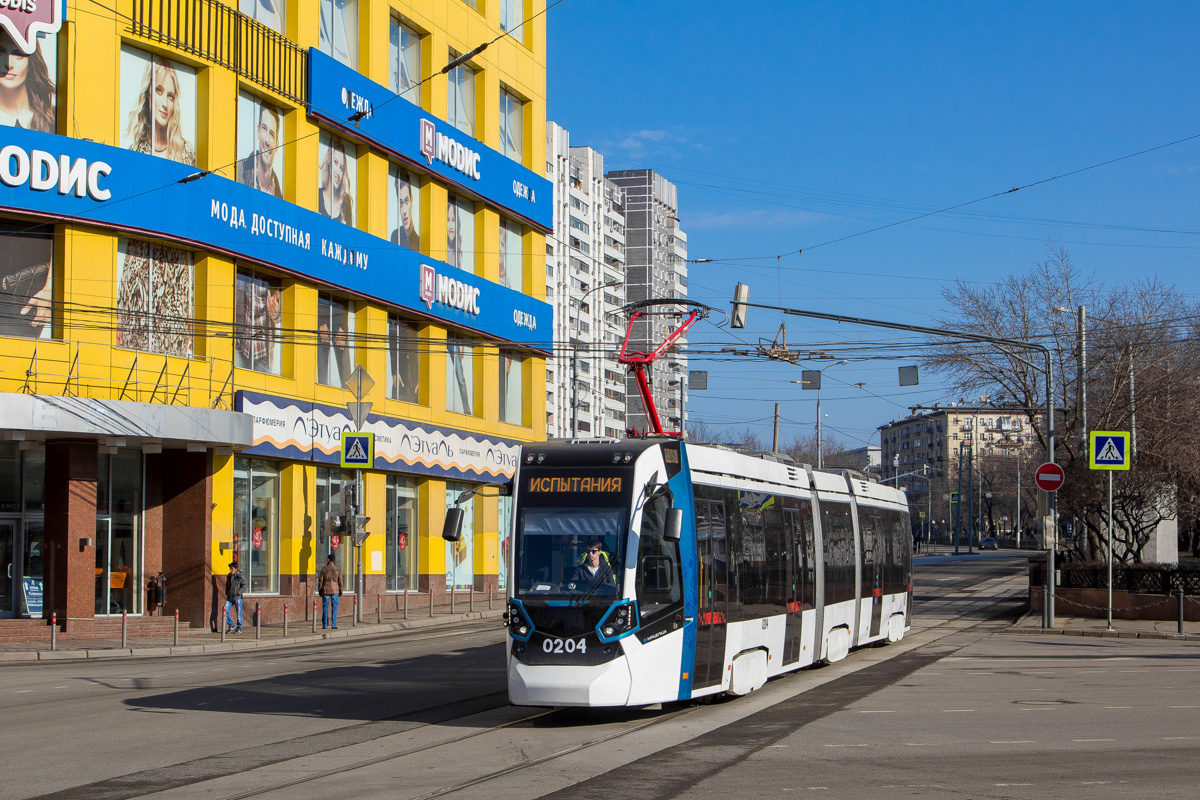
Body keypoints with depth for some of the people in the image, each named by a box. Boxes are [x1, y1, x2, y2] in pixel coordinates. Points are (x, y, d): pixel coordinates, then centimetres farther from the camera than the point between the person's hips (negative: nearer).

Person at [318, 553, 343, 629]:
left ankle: (325, 625, 7)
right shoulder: (337, 569, -2)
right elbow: (340, 581, 1)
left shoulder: (324, 569, -4)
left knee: (325, 607, 6)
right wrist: (341, 591, 11)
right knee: (334, 608, 4)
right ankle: (334, 625, 1)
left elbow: (320, 581, -1)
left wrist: (319, 590, 9)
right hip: (335, 591, 0)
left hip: (326, 591, 0)